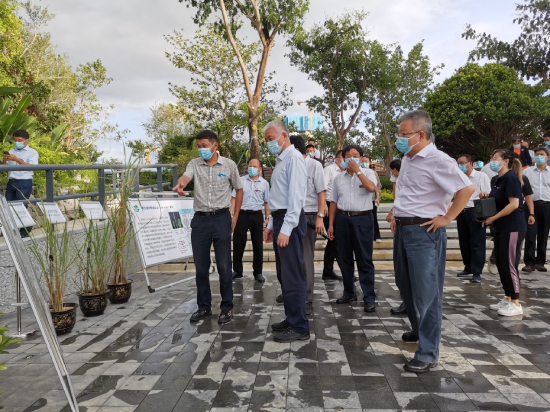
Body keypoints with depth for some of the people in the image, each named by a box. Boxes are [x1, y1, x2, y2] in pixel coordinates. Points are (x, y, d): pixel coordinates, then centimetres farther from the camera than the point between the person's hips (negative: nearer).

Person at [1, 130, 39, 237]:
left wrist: (16, 159, -21)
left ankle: (24, 231, 7)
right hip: (11, 182, 6)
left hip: (24, 183, -6)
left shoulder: (32, 152, 0)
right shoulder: (11, 151, 15)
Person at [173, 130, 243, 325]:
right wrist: (180, 185, -42)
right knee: (201, 267, 9)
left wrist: (236, 216, 3)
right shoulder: (194, 164, 4)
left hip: (222, 218, -2)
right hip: (200, 219, 3)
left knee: (224, 266, 2)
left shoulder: (229, 164, 1)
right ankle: (204, 307, 24)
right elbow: (185, 177, -17)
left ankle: (227, 307, 15)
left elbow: (239, 189, 10)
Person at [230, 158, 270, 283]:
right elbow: (234, 198, 4)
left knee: (258, 244, 4)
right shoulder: (241, 180, 4)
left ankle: (258, 272, 15)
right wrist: (231, 213, -6)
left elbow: (266, 202, 9)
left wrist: (267, 218, 4)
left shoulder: (264, 183, 6)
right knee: (238, 243, 4)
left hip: (257, 215, 0)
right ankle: (237, 270, 18)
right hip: (242, 214, 0)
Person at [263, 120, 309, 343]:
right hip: (279, 219, 10)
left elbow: (296, 196, -19)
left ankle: (299, 327, 4)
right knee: (284, 274, 15)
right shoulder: (280, 160, 19)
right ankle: (291, 319, 26)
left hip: (289, 221, -10)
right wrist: (271, 225, 19)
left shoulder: (293, 158, -11)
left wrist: (286, 229, -23)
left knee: (292, 275, -6)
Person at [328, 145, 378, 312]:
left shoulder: (368, 173, 3)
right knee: (344, 259, 11)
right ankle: (349, 292, 26)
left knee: (364, 259, -2)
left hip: (363, 219, -4)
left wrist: (357, 171, -13)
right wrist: (331, 224, 7)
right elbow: (334, 202, 12)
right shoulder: (338, 178, 12)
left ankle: (369, 298, 4)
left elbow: (371, 188, -19)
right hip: (342, 219, 4)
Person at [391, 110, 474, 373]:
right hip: (402, 230, 9)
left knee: (426, 293, -3)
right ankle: (419, 330, 40)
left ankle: (428, 354, 6)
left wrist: (447, 218, -16)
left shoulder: (437, 160, -15)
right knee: (406, 286, 19)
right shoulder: (407, 159, 12)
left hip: (424, 232, -9)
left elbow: (467, 188, -20)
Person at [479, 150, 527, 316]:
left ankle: (516, 304, 4)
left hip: (512, 227, -9)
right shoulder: (496, 180, 13)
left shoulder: (511, 178, -14)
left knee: (509, 265, -5)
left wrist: (493, 218, -20)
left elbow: (514, 204, -22)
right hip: (500, 228, 9)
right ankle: (507, 299, 22)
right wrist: (486, 197, 5)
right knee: (501, 264, 12)